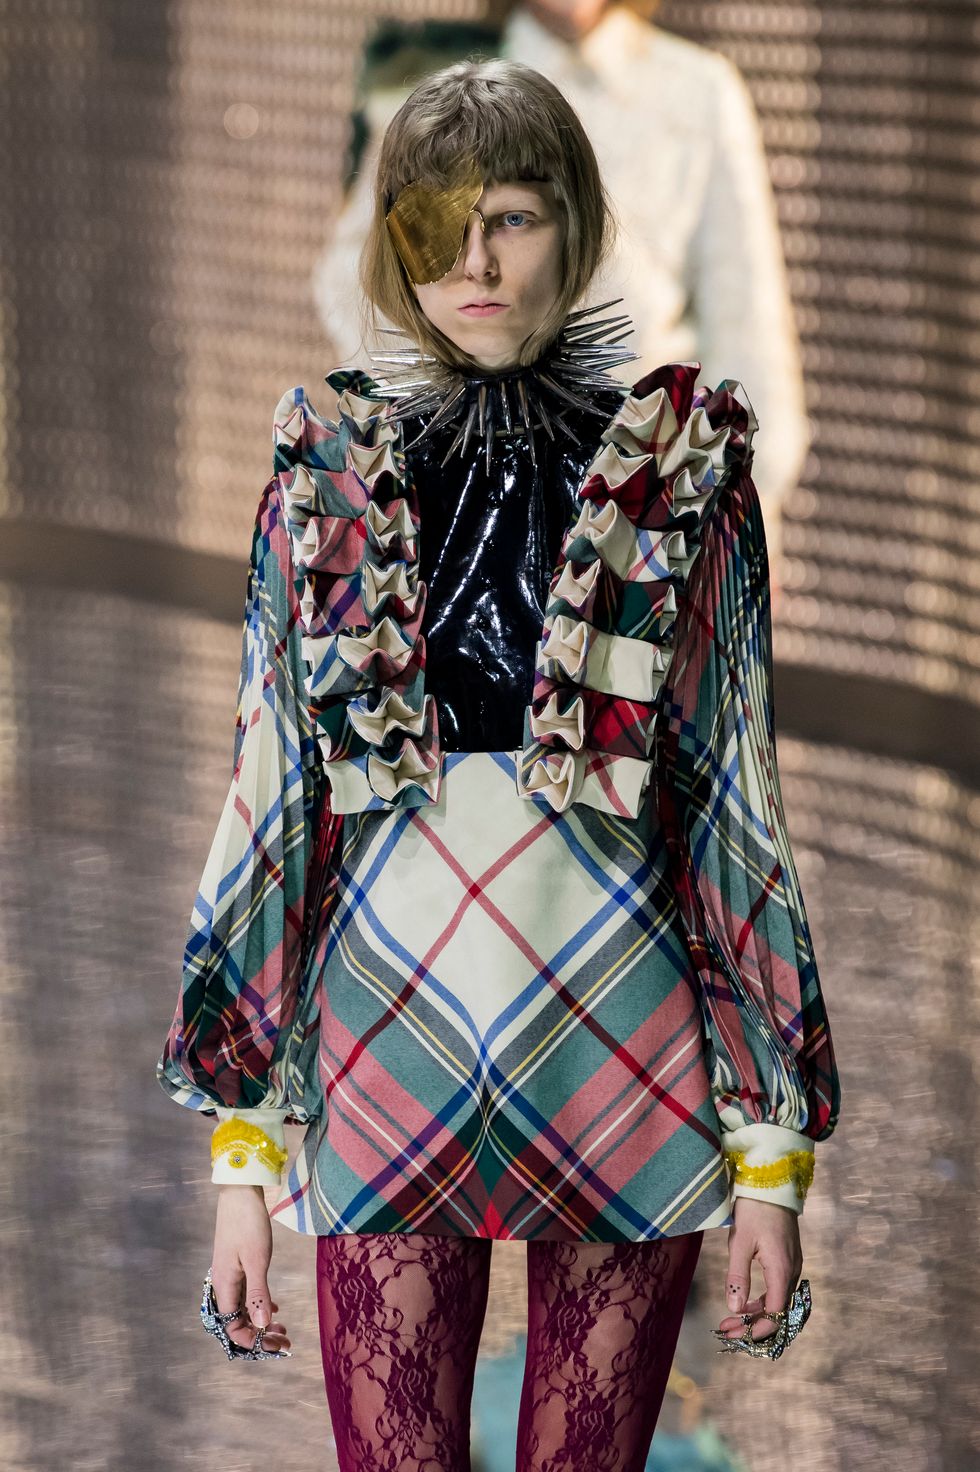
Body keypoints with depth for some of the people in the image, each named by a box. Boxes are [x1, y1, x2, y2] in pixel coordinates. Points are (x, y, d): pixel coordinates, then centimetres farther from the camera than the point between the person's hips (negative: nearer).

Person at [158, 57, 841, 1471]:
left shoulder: (682, 473, 1)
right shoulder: (328, 477, 4)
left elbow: (738, 802, 3)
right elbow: (267, 800, 6)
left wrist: (772, 1145, 0)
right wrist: (241, 1153, 2)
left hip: (624, 1045, -1)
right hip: (388, 1039, 1)